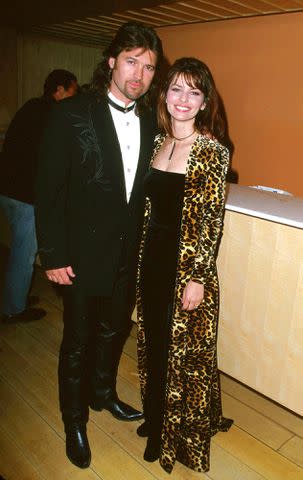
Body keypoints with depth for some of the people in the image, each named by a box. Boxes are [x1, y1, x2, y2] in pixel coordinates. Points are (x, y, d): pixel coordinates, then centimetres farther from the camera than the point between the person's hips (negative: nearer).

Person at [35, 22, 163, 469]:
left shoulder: (149, 120, 3)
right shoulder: (72, 114, -12)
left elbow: (144, 186, 7)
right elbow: (49, 189, -12)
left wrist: (145, 244, 4)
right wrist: (54, 255, -13)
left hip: (129, 254, 5)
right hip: (84, 254, -4)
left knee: (115, 330, 22)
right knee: (78, 341, 13)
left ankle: (103, 393, 50)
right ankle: (74, 420, 38)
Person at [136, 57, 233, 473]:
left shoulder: (213, 151, -13)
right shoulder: (158, 141, 6)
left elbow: (213, 220, -14)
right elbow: (149, 206, 10)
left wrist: (197, 278, -15)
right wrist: (141, 255, 11)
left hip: (187, 264, -6)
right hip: (152, 256, 6)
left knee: (185, 350, 11)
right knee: (153, 341, 19)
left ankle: (180, 432, 37)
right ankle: (156, 417, 44)